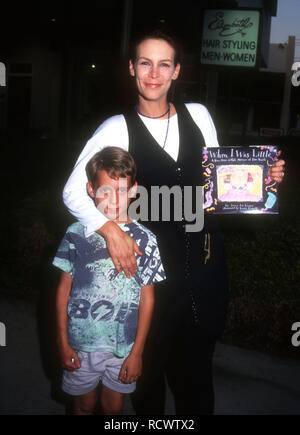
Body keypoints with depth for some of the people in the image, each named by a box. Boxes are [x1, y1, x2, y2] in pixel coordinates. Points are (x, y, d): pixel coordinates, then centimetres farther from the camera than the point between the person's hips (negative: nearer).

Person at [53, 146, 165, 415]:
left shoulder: (144, 239, -9)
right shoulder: (77, 234, -9)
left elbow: (147, 298, -4)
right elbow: (64, 289, -1)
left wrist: (137, 352, -3)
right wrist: (63, 343, 0)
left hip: (123, 345, 0)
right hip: (81, 343, 0)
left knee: (113, 407, 17)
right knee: (84, 405, 19)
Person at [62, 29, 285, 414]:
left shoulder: (198, 115, 3)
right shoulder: (118, 128, -7)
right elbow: (73, 191, -9)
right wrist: (110, 229, -23)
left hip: (204, 254, 3)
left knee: (197, 357, 17)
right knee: (151, 357, 13)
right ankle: (148, 414, 42)